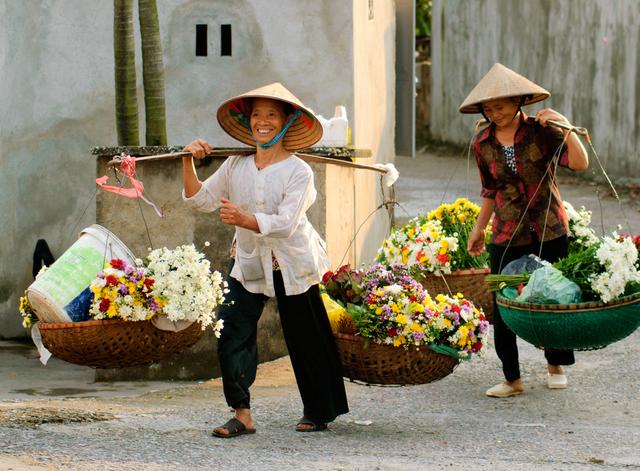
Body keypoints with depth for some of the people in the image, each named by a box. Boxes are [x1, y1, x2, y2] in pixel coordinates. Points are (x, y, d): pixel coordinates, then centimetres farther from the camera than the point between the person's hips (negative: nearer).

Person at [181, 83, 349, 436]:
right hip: (248, 262, 4)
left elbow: (286, 222, -25)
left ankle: (318, 412, 25)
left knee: (304, 340, 6)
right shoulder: (236, 165, -1)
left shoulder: (298, 171, -14)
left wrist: (244, 219, -41)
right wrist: (188, 162, -11)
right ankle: (242, 414, -8)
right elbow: (201, 200, 3)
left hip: (291, 265, -3)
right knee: (231, 331, -11)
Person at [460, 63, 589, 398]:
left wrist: (564, 127, -31)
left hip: (550, 232, -2)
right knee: (502, 308, -4)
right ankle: (512, 379, 8)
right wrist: (478, 228, 18)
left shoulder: (541, 131, -8)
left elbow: (579, 163, -21)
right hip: (506, 236, 2)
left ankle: (555, 365, 31)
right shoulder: (482, 143, 2)